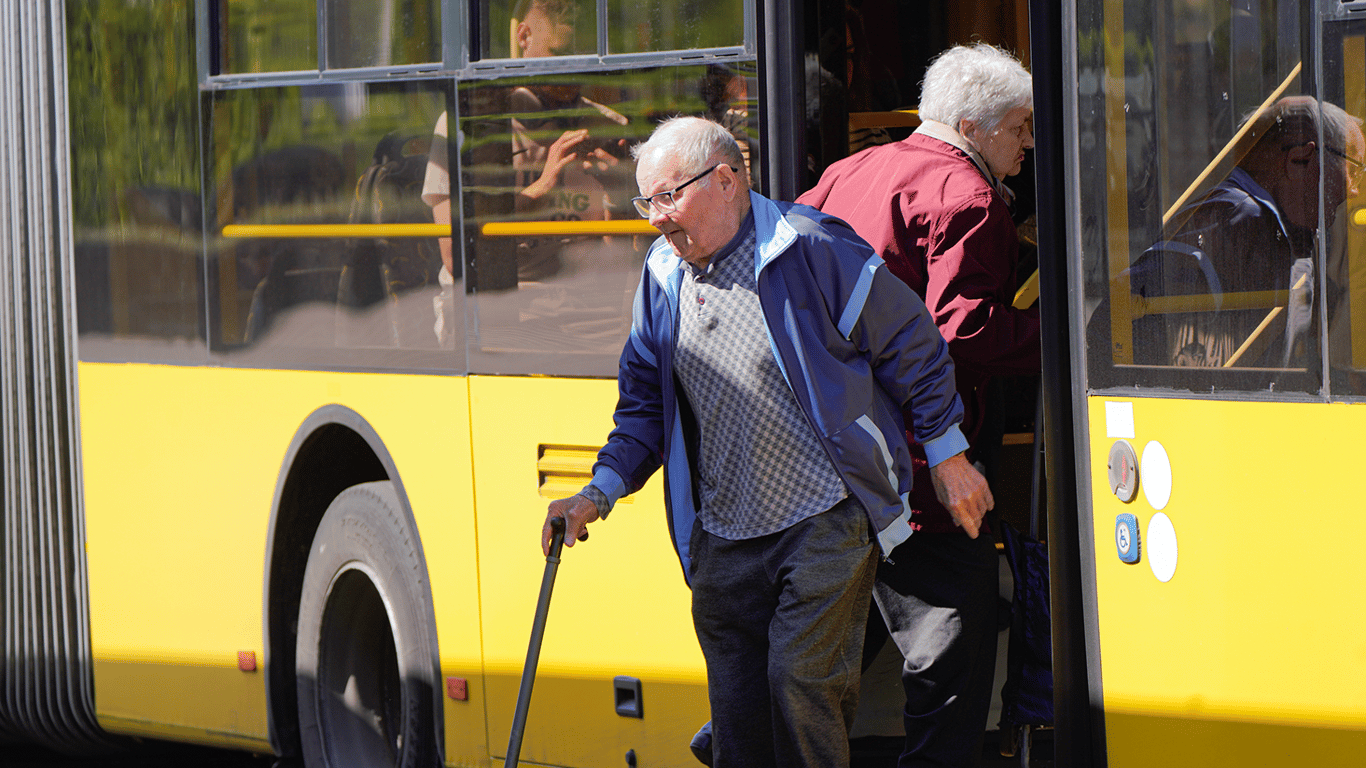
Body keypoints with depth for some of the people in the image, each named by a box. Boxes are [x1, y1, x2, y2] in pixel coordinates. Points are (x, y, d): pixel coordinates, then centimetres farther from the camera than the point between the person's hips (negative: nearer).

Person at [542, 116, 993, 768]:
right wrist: (600, 493, 4)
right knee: (736, 710, 6)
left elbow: (911, 346, -3)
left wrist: (947, 456, 1)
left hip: (826, 525, -6)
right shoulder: (663, 275, 9)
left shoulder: (813, 250, -11)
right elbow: (644, 403, 18)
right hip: (722, 541, 6)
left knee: (802, 681, -15)